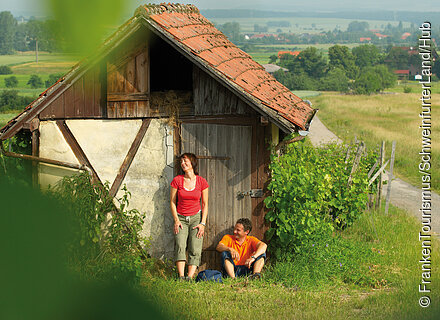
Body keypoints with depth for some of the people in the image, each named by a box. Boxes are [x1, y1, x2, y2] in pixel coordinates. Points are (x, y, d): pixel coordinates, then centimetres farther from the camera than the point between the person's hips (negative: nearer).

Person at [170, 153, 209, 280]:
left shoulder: (201, 182, 0)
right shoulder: (177, 180, 0)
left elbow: (205, 204, 6)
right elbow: (172, 202, 5)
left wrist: (203, 223, -3)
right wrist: (176, 220, -5)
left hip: (196, 217, 0)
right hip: (181, 218, 0)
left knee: (195, 249, -14)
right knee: (180, 246, -21)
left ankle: (190, 277, -18)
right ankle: (181, 277, -26)